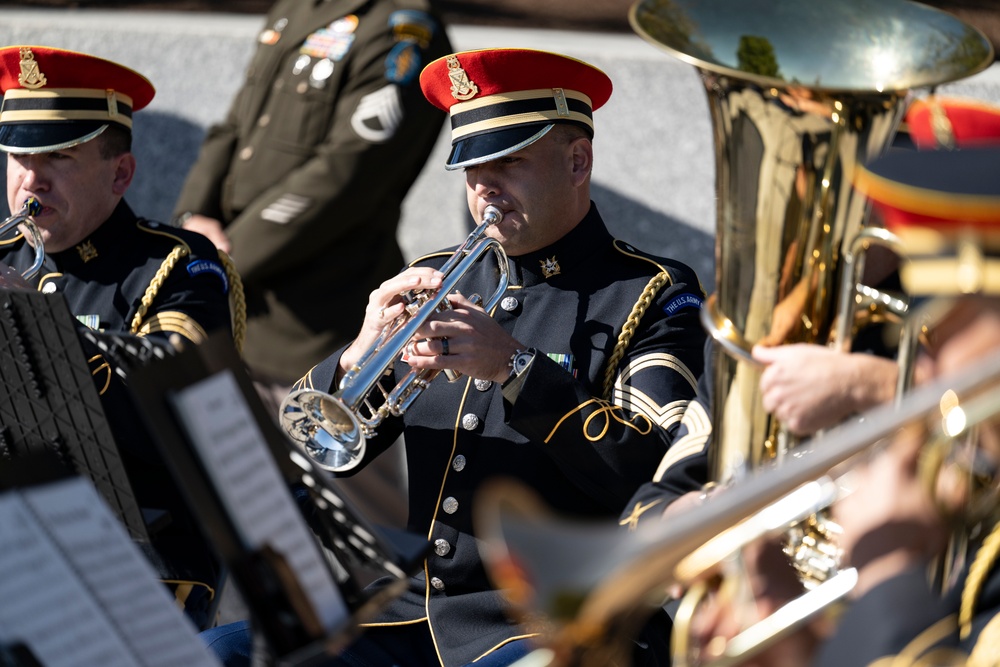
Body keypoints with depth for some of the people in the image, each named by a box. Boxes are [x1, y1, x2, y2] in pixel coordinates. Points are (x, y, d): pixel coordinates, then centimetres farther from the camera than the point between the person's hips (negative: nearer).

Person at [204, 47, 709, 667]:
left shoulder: (652, 296, 1)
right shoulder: (434, 283, 15)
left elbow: (649, 477, -15)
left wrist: (517, 368, -20)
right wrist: (357, 358, -11)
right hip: (415, 613, 5)